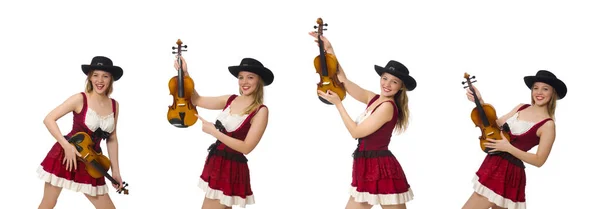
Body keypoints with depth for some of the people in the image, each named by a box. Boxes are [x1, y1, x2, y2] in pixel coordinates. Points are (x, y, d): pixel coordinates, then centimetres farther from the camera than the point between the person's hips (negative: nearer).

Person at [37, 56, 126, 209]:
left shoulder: (114, 105, 2)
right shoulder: (80, 99, -12)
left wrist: (115, 170, 8)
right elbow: (48, 119, -14)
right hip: (65, 155, -4)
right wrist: (66, 146, -21)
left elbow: (112, 139, 10)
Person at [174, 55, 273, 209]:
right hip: (215, 162, 7)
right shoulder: (231, 100, 4)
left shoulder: (260, 111, -14)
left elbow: (246, 147, -18)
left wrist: (214, 132, -18)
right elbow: (197, 100, 13)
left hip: (232, 169, -7)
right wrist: (185, 74, 2)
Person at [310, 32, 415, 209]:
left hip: (381, 169, -9)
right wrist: (329, 50, 10)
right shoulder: (373, 99, 10)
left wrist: (337, 103, -11)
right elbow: (344, 81, 15)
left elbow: (356, 132, -15)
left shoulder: (387, 106, -15)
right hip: (367, 168, 9)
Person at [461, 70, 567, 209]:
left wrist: (508, 147, -20)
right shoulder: (521, 108, 8)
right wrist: (480, 102, 0)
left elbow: (539, 160, -14)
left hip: (509, 173, -8)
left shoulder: (548, 125, -13)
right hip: (493, 164, 8)